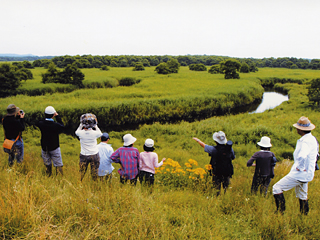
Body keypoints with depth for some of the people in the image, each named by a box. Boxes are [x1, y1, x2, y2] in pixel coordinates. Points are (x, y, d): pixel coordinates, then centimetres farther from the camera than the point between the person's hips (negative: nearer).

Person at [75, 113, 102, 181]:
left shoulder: (80, 133, -18)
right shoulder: (95, 133, -20)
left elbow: (77, 132, 8)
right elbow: (100, 133, 5)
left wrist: (81, 124, 10)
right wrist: (95, 126, 12)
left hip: (83, 155, 1)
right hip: (94, 155, -1)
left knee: (81, 174, 17)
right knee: (94, 174, 13)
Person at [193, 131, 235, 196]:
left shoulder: (214, 149, -19)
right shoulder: (229, 149, -10)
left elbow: (204, 145, -2)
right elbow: (233, 158, 9)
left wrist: (197, 140, 17)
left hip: (217, 173, -3)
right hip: (227, 172, 3)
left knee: (217, 189, 11)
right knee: (226, 188, 18)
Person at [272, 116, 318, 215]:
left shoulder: (306, 141, -23)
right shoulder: (312, 139, 9)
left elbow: (302, 156, -41)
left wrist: (300, 168, -25)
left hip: (300, 174, -10)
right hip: (306, 174, 10)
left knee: (277, 188, -6)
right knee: (302, 196, 21)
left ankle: (280, 212, -3)